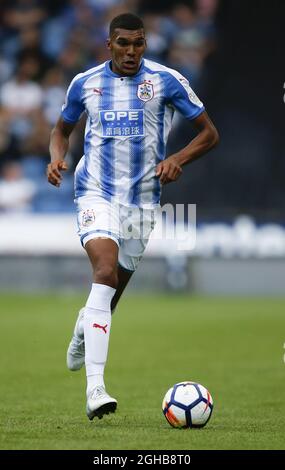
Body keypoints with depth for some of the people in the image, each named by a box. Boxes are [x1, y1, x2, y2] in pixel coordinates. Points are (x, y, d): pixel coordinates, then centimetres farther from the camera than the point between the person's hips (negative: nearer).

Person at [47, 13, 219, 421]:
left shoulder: (166, 80, -2)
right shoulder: (85, 83, 2)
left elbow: (209, 133, 3)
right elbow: (62, 129, 19)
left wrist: (177, 160, -15)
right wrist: (57, 157, -3)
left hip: (142, 198, 2)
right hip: (96, 192, -2)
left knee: (111, 290, 11)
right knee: (106, 271, -25)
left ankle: (85, 326, 51)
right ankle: (95, 389, -33)